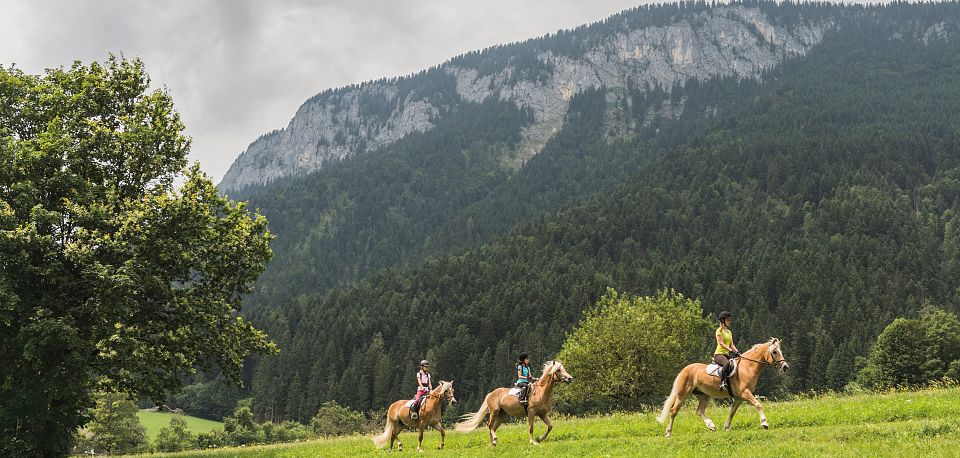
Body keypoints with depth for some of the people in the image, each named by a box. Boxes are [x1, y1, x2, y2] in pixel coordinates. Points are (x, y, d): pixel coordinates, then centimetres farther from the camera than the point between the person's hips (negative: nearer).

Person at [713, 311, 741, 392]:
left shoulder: (729, 332, 21)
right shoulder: (719, 330, -3)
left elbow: (731, 344, 17)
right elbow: (721, 343, -14)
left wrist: (737, 352, 0)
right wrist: (730, 350, -25)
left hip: (726, 354, 9)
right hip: (719, 353, -9)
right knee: (727, 363, -38)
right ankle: (722, 383, -39)